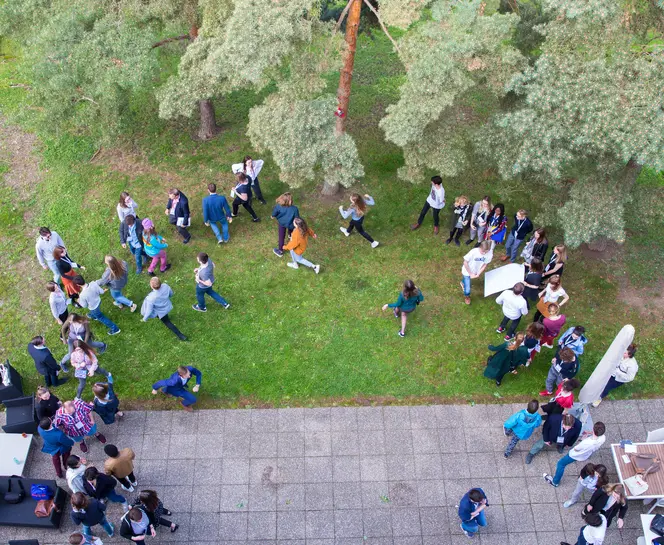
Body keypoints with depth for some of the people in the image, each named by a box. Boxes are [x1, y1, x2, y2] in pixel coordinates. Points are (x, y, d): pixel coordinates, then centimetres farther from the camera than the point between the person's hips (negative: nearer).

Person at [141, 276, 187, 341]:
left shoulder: (151, 298, -42)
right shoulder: (165, 286, -31)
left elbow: (149, 311, -26)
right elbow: (171, 294, -8)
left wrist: (145, 318, -7)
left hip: (161, 312, -4)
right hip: (168, 306, 5)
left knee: (167, 322, 20)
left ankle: (180, 336, 29)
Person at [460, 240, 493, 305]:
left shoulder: (490, 253, -26)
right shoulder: (474, 252, -35)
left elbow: (485, 265, -9)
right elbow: (465, 262, -21)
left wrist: (478, 274, -12)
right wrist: (470, 274, -18)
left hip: (475, 272, 4)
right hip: (467, 272, -4)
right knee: (467, 290, -1)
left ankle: (463, 282, 70)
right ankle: (467, 296, 35)